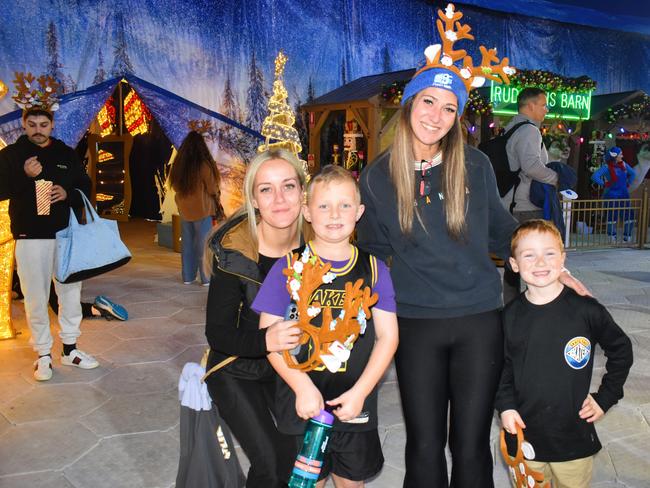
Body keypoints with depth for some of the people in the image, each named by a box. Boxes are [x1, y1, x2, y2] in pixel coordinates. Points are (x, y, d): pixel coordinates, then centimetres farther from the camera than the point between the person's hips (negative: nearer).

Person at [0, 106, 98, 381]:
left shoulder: (66, 154, 9)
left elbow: (85, 186, 12)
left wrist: (68, 194, -9)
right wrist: (24, 176, -20)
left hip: (65, 233, 3)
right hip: (30, 236, -3)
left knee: (70, 290, 7)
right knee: (36, 297, 1)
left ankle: (69, 349, 21)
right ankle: (43, 354, 13)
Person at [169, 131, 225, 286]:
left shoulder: (178, 164, -1)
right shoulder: (204, 164, -16)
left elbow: (175, 186, 11)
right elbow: (212, 189, -11)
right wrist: (217, 192, 9)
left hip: (184, 210, 5)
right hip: (202, 210, -5)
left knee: (187, 243, 13)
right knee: (203, 244, 3)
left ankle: (188, 276, 19)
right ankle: (206, 278, 6)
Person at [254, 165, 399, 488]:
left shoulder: (373, 269, -1)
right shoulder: (289, 267, -6)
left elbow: (387, 335, -2)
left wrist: (360, 392, -11)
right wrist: (303, 387, -16)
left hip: (356, 404, 2)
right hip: (302, 404, -2)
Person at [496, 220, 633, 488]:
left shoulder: (585, 309, -11)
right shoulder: (511, 315, -4)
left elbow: (621, 350, 3)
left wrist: (604, 398, 1)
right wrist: (506, 405, -6)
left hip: (574, 438, -1)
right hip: (524, 436, 2)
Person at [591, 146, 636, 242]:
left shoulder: (624, 165, 7)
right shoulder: (607, 167, -12)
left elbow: (633, 174, 24)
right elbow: (594, 177, -23)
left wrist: (628, 183, 14)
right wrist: (604, 184, -15)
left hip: (624, 195, 6)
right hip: (612, 196, -6)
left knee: (629, 216, 2)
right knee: (612, 217, 1)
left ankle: (627, 238, 14)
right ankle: (612, 238, 12)